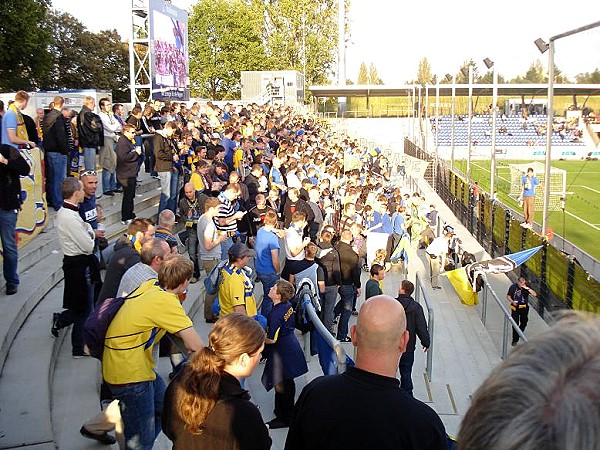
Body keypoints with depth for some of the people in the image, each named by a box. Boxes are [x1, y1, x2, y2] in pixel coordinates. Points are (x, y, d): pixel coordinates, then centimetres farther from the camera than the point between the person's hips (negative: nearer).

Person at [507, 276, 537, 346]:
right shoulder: (513, 286, -11)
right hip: (515, 307, -2)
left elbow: (535, 294, -17)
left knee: (524, 322, 16)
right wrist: (512, 301, -20)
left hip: (524, 307, 2)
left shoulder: (527, 287, -8)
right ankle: (515, 340, 8)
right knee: (515, 323, -2)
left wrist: (527, 288, -29)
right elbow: (508, 296, -2)